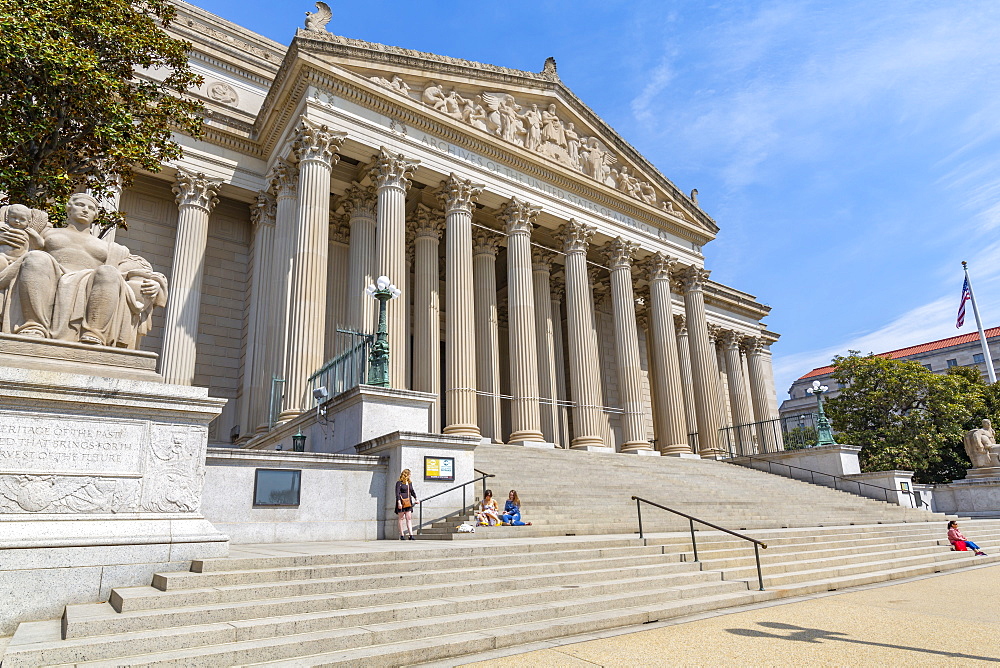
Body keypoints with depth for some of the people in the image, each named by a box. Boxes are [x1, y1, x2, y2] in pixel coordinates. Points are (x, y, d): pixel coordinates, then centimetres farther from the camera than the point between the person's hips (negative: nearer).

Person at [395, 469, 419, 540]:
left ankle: (411, 535, -6)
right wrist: (399, 502, -18)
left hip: (408, 503, 6)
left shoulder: (410, 483, 15)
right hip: (401, 502, -6)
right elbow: (397, 493, -10)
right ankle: (402, 535, 7)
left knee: (409, 518, -1)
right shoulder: (399, 483, -4)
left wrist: (416, 499, 13)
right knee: (401, 518, 1)